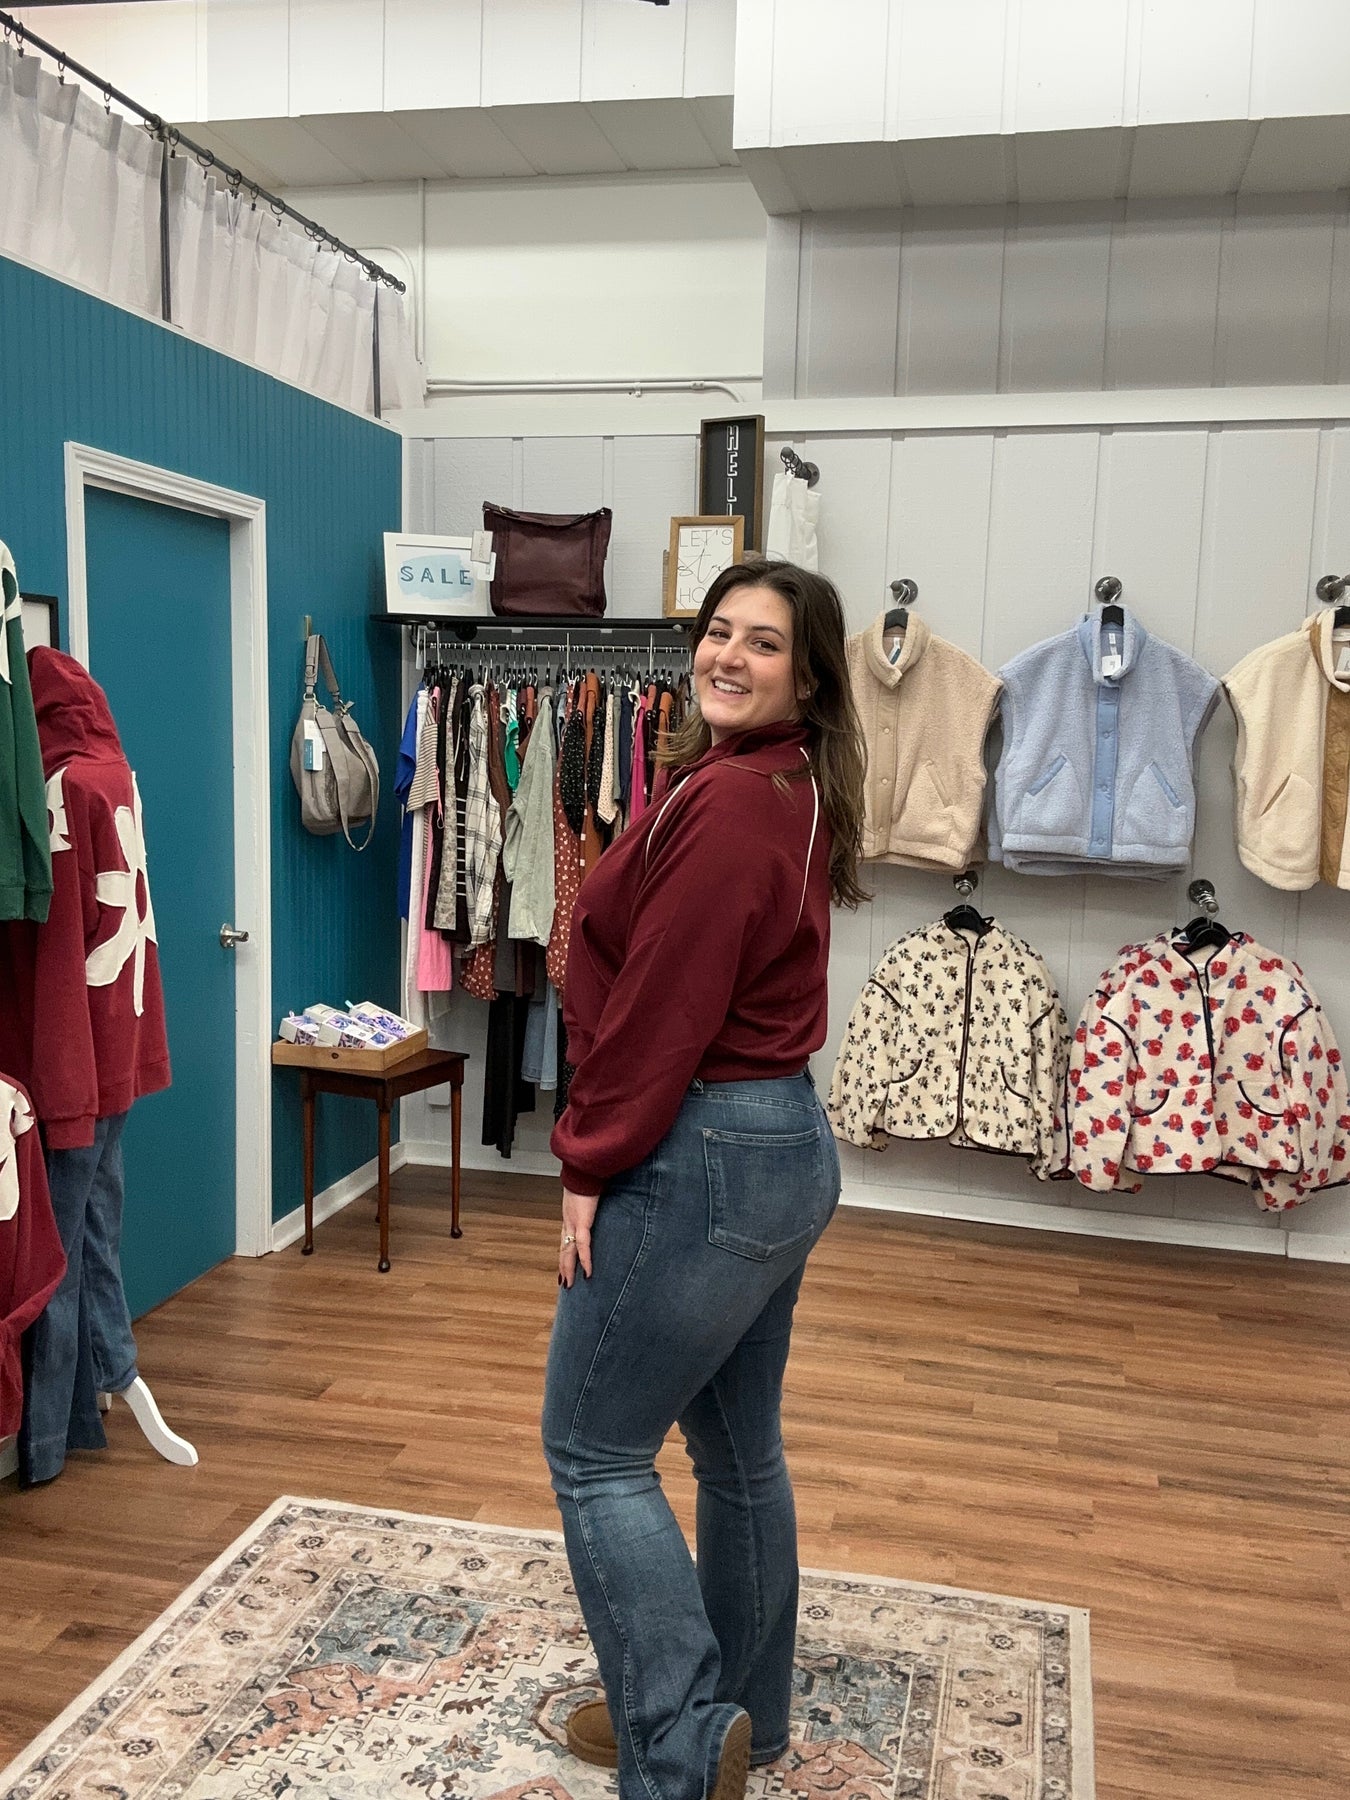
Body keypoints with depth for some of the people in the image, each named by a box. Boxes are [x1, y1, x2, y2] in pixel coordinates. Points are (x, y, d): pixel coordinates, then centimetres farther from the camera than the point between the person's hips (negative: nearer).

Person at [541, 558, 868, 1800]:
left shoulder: (726, 800, -19)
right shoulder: (796, 792, 11)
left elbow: (663, 1004, -20)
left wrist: (592, 1162, -10)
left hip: (702, 1159, -10)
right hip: (789, 1146, 10)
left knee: (595, 1451, 5)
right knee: (739, 1451, 20)